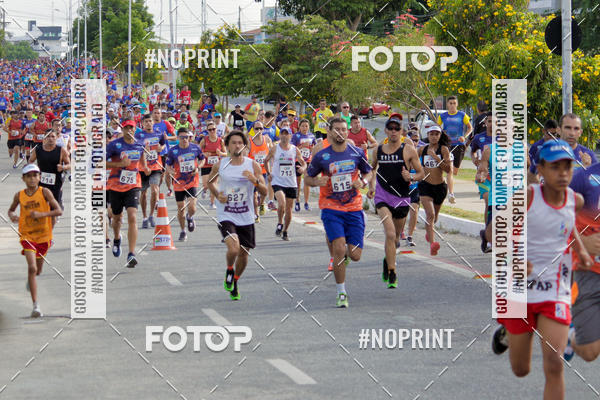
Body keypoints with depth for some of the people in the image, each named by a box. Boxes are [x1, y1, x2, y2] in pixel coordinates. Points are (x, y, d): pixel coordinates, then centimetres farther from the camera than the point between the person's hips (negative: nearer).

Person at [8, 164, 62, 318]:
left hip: (43, 236, 1)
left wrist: (41, 214, -27)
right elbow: (11, 210, 16)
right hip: (27, 235, -1)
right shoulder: (19, 196, -2)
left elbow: (59, 211, -13)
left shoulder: (44, 192, -8)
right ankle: (35, 305, -19)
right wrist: (12, 216, -8)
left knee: (37, 271, 16)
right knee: (32, 268, -19)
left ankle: (30, 280, 56)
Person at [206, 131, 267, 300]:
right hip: (226, 216, -2)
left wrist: (255, 180, -24)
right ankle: (229, 271, 11)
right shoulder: (220, 165, -3)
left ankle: (235, 282, 37)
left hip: (246, 218, 2)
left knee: (243, 253, 10)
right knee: (233, 248, -22)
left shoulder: (253, 166, -4)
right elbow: (210, 181, 17)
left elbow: (264, 192, -5)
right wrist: (217, 194, -2)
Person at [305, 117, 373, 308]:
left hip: (354, 208, 2)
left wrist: (363, 182, -6)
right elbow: (307, 178, 7)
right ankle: (341, 293, -4)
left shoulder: (357, 153, 2)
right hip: (331, 208, -2)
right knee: (339, 249, -17)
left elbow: (368, 172, 16)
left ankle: (343, 256, 36)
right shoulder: (321, 156, -3)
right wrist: (316, 181, -15)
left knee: (355, 255, -2)